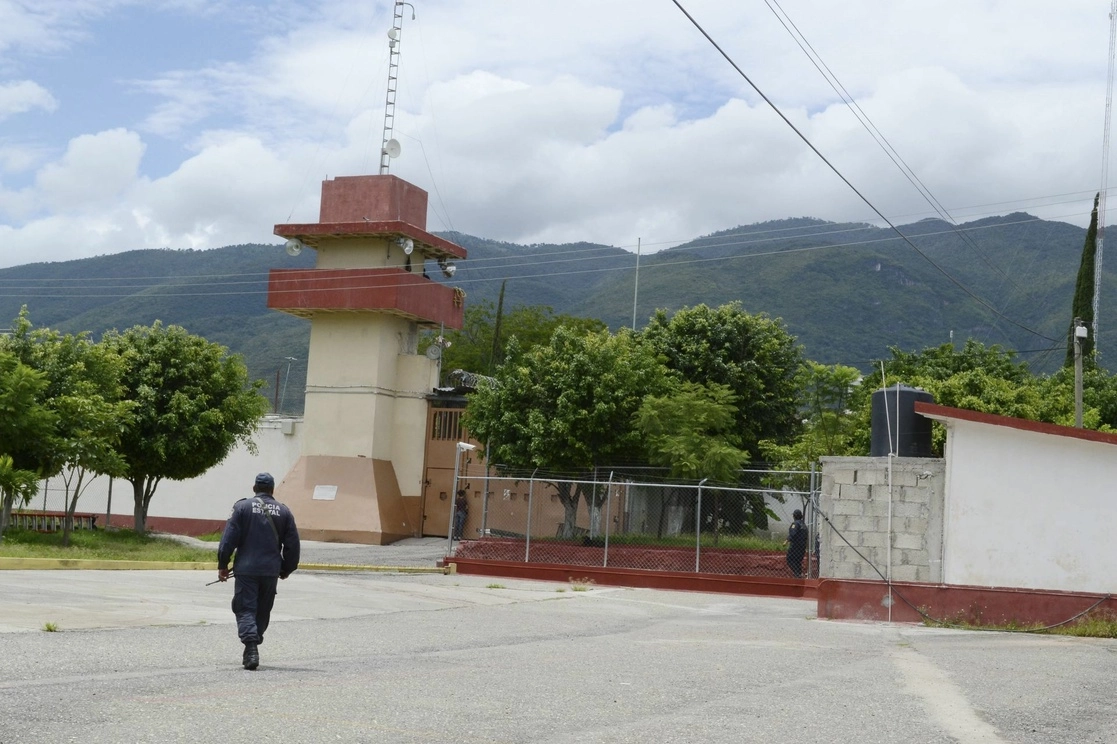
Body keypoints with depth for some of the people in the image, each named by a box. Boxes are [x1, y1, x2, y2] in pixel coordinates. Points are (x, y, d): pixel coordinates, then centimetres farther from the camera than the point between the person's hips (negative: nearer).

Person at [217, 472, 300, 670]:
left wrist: (222, 565, 1)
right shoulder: (284, 512, 7)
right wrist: (287, 569, 20)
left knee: (245, 609, -1)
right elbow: (292, 544, 8)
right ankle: (252, 648, 22)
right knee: (263, 611, 15)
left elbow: (229, 539, -6)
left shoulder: (242, 507, -1)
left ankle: (251, 648, -18)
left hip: (246, 570, -3)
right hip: (271, 571, 3)